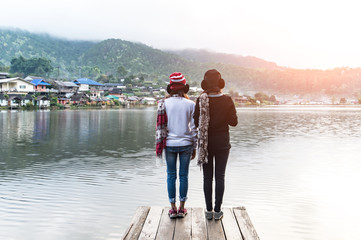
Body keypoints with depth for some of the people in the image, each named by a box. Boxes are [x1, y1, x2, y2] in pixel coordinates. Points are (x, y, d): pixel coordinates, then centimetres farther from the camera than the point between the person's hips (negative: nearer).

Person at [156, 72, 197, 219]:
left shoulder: (164, 104, -3)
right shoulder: (190, 104, -3)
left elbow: (160, 126, -3)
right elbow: (194, 128, -1)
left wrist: (159, 146, 6)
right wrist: (194, 148, 8)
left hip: (169, 144, 0)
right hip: (186, 144, 0)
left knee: (171, 175, 9)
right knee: (183, 175, 9)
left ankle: (173, 208, 13)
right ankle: (181, 208, 15)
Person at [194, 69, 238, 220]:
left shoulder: (201, 100, -8)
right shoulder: (227, 100, -8)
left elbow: (196, 123, -5)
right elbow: (234, 122, -4)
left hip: (205, 143, 0)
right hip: (222, 144, 0)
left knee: (207, 177, 9)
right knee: (220, 176, 8)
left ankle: (209, 211, 13)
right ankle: (217, 211, 11)